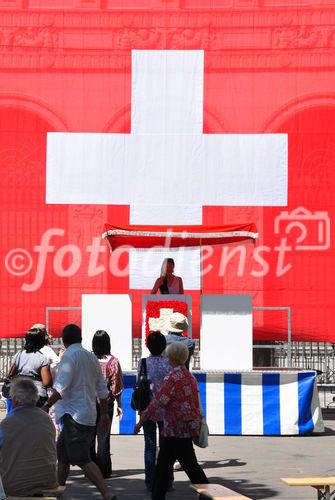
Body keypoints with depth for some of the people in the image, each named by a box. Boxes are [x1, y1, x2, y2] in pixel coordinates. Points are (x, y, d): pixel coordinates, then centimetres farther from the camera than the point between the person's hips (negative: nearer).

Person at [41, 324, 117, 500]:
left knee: (82, 459, -12)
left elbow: (61, 387, -21)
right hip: (89, 414, 9)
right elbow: (102, 389, 19)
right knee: (62, 455, 19)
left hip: (74, 414, -9)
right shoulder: (91, 357, 15)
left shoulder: (70, 356, -11)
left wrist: (47, 406, -17)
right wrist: (104, 413, 26)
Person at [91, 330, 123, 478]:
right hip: (106, 402, -1)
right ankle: (103, 470, 6)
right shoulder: (113, 361, -8)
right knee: (103, 436, 5)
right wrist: (119, 405, 5)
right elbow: (116, 386, -5)